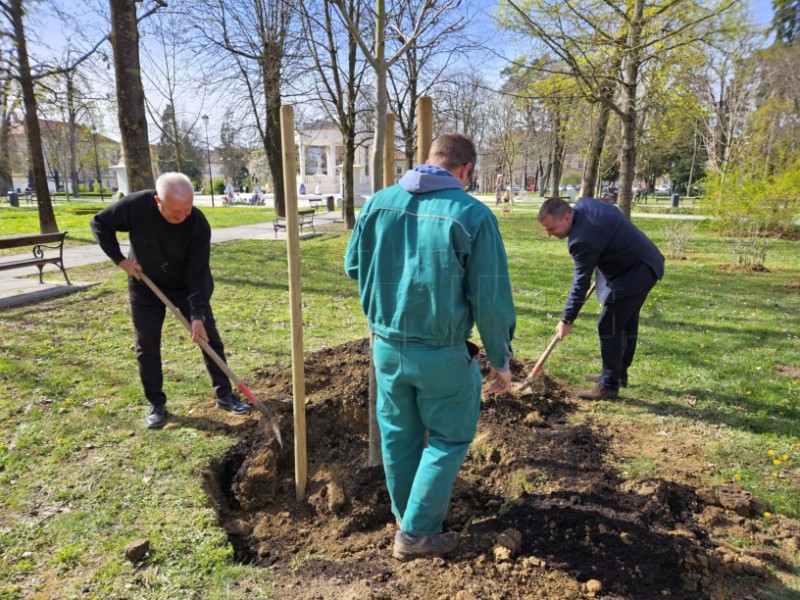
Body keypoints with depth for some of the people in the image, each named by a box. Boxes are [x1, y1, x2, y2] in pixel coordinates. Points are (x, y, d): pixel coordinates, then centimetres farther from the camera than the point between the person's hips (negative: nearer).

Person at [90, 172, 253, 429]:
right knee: (147, 347, 4)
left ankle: (224, 395, 13)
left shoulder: (198, 224, -27)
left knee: (209, 338, 1)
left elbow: (199, 272, -26)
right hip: (145, 285, 1)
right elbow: (100, 223, -7)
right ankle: (156, 404, 18)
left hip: (187, 286, 0)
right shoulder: (136, 205, -24)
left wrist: (198, 315, -29)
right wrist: (119, 259, -15)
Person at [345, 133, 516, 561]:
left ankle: (406, 517, 41)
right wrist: (500, 358, 0)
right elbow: (491, 298, -12)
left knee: (398, 434, 22)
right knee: (449, 438, 16)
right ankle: (417, 533, 22)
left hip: (386, 345, 5)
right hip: (443, 353, -4)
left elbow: (353, 265, 10)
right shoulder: (472, 214, -14)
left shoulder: (378, 203, -2)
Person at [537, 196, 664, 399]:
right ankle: (619, 373, 31)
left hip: (635, 272, -11)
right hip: (641, 263, 11)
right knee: (626, 323, 18)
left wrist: (566, 321, -16)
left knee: (609, 325, -9)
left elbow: (580, 284, -25)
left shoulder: (583, 239, -31)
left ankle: (610, 384, 1)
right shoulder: (583, 204, -3)